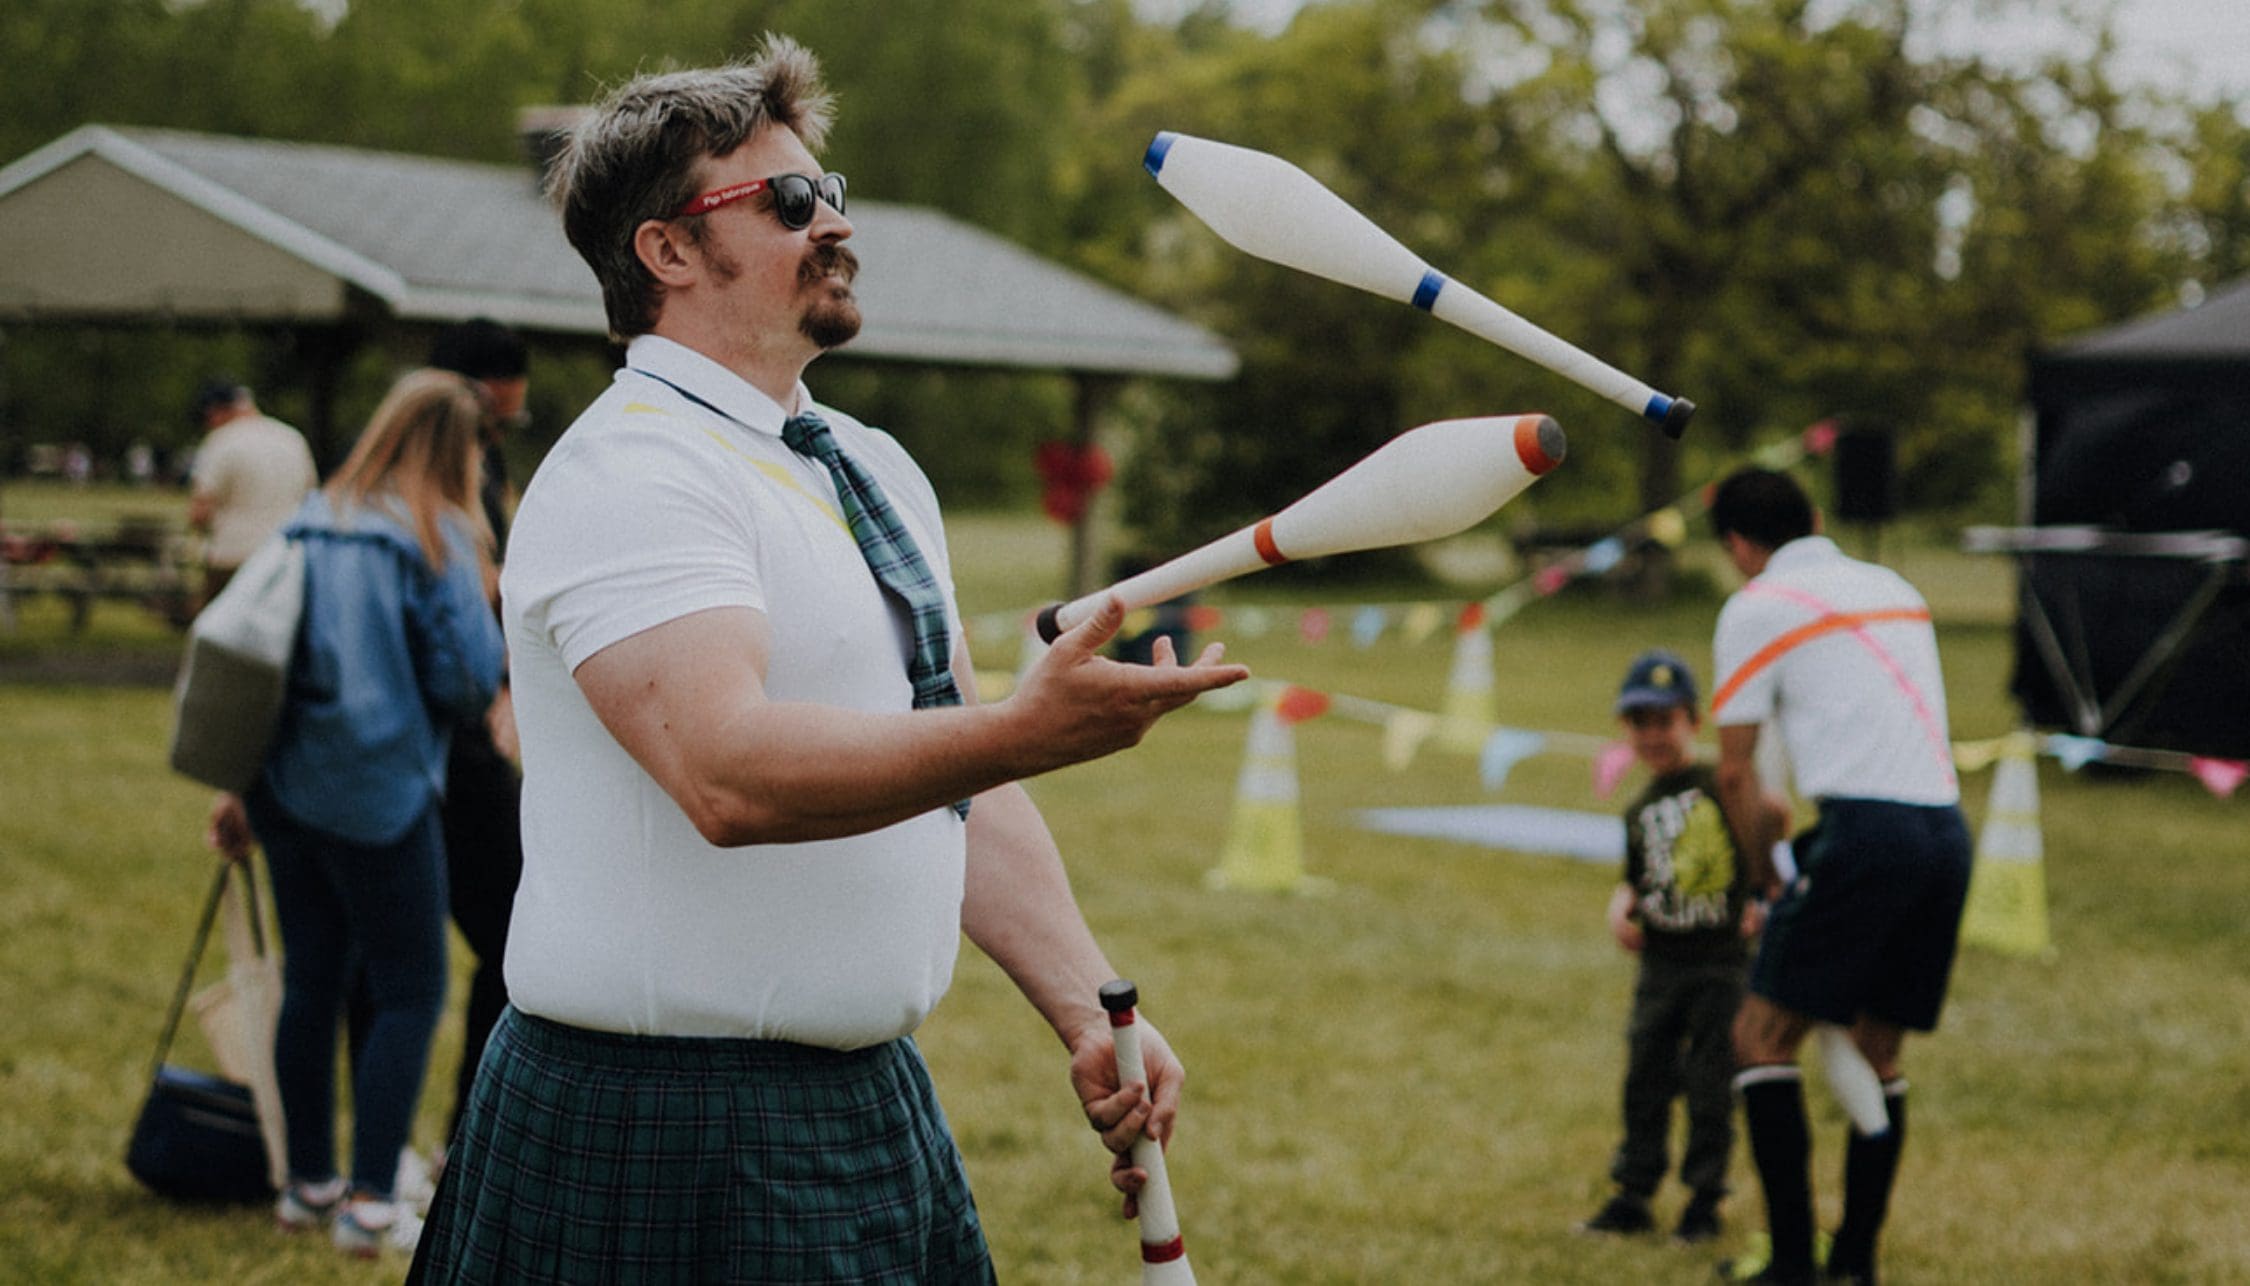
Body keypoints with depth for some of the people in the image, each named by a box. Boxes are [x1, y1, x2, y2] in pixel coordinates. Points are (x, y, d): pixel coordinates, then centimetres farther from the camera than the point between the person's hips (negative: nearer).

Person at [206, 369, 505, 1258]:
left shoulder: (310, 523, 9)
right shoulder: (436, 537, -9)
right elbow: (472, 679, -13)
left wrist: (239, 785, 16)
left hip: (286, 781, 6)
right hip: (380, 794, -6)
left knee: (310, 980, 16)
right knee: (409, 993, 3)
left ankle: (308, 1182, 24)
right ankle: (370, 1202, -2)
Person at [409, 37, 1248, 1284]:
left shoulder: (875, 470, 14)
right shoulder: (630, 475, -15)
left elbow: (961, 789, 16)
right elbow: (729, 771, -30)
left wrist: (1087, 1010, 5)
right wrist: (1027, 729, -39)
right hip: (665, 1132, -8)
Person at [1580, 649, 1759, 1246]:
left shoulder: (1719, 784, -5)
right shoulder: (1641, 811, 12)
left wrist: (1762, 901, -12)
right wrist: (1621, 908, 0)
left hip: (1723, 958, -5)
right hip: (1660, 963, 5)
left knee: (1710, 1085, 1)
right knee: (1645, 1078, 7)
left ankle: (1704, 1198, 11)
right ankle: (1633, 1192, 16)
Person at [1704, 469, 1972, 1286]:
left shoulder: (1756, 608, 3)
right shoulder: (1895, 590, 22)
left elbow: (1734, 772, 4)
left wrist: (1772, 877, 15)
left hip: (1866, 829, -7)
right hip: (1946, 828, 7)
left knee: (1763, 1038, -2)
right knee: (1878, 1056, 15)